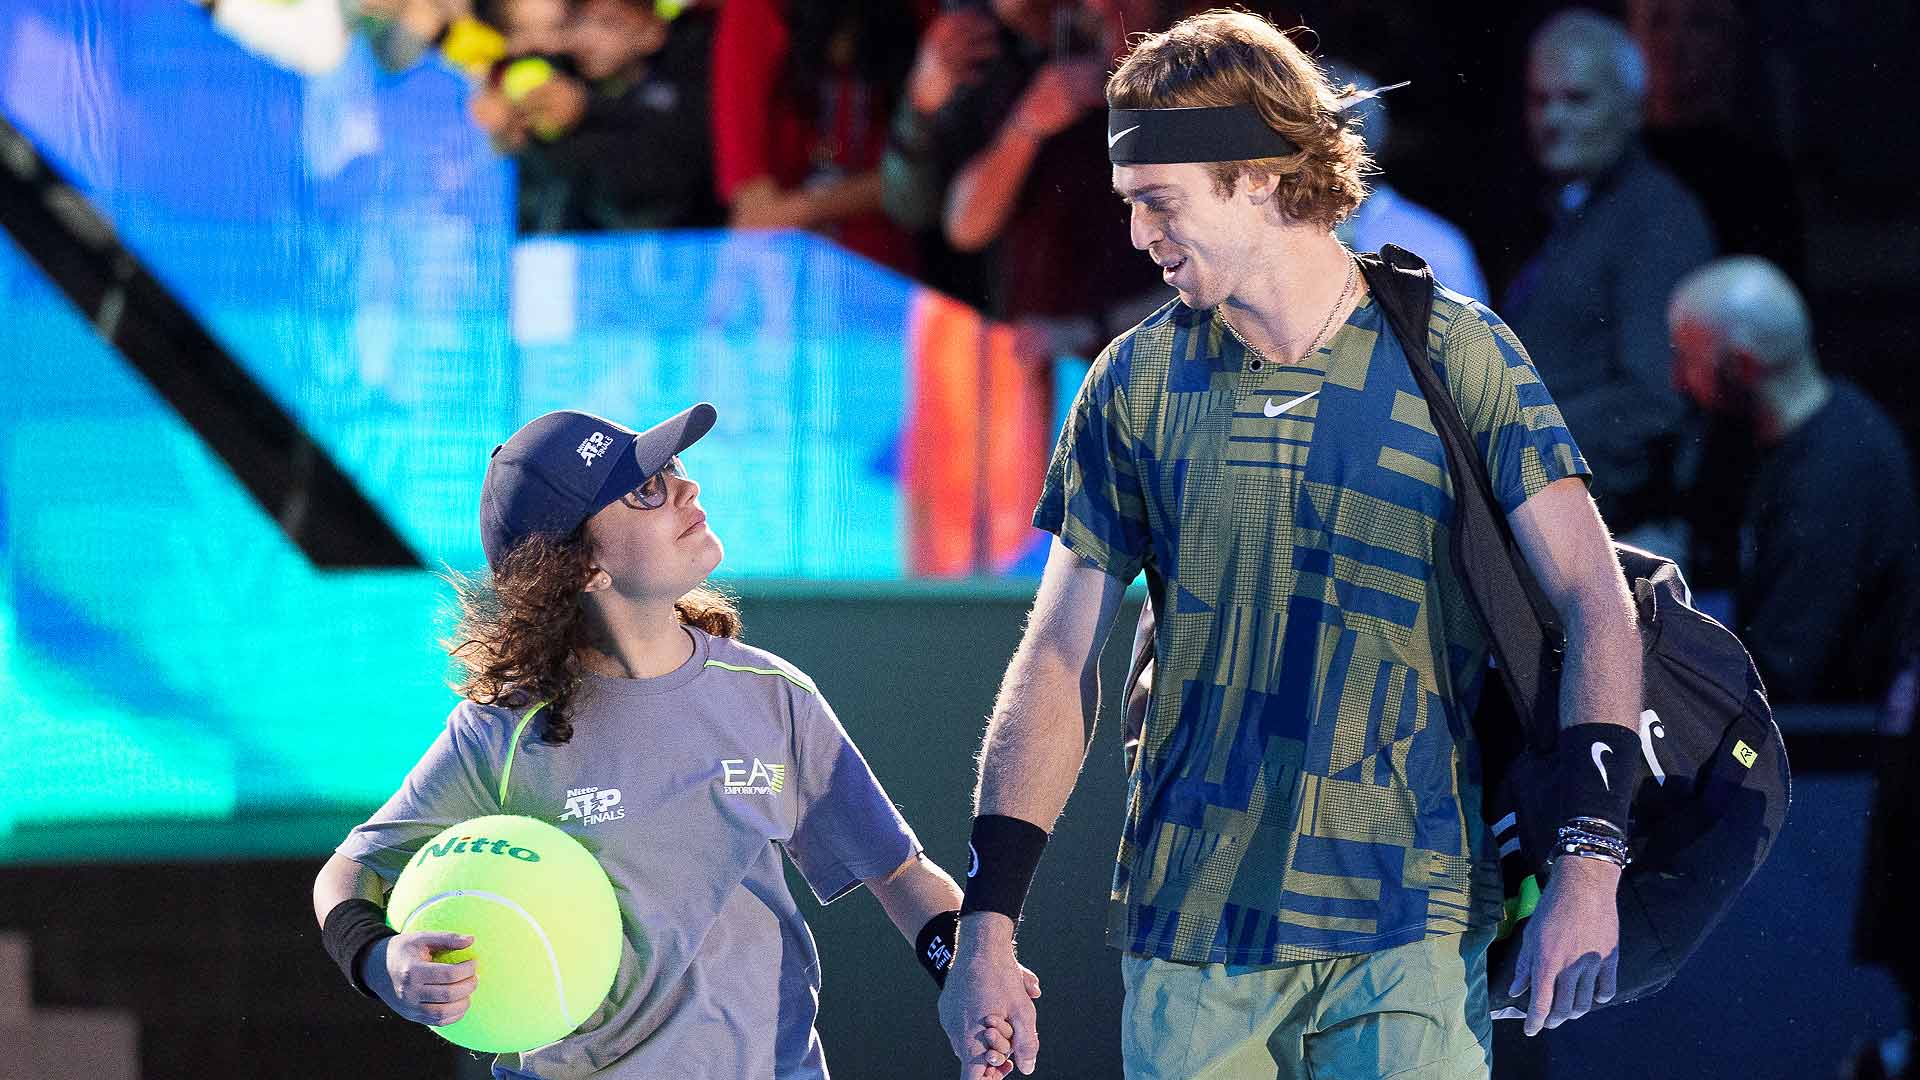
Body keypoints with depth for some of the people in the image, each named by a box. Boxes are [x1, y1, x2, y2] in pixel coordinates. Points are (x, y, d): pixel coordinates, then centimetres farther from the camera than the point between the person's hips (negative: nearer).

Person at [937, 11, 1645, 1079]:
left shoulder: (1459, 356, -1)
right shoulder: (1137, 382, 7)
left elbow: (1596, 603, -4)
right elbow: (1063, 657, 7)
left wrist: (1591, 864, -16)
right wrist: (988, 921, -1)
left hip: (1404, 921, -2)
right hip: (1189, 929, 2)